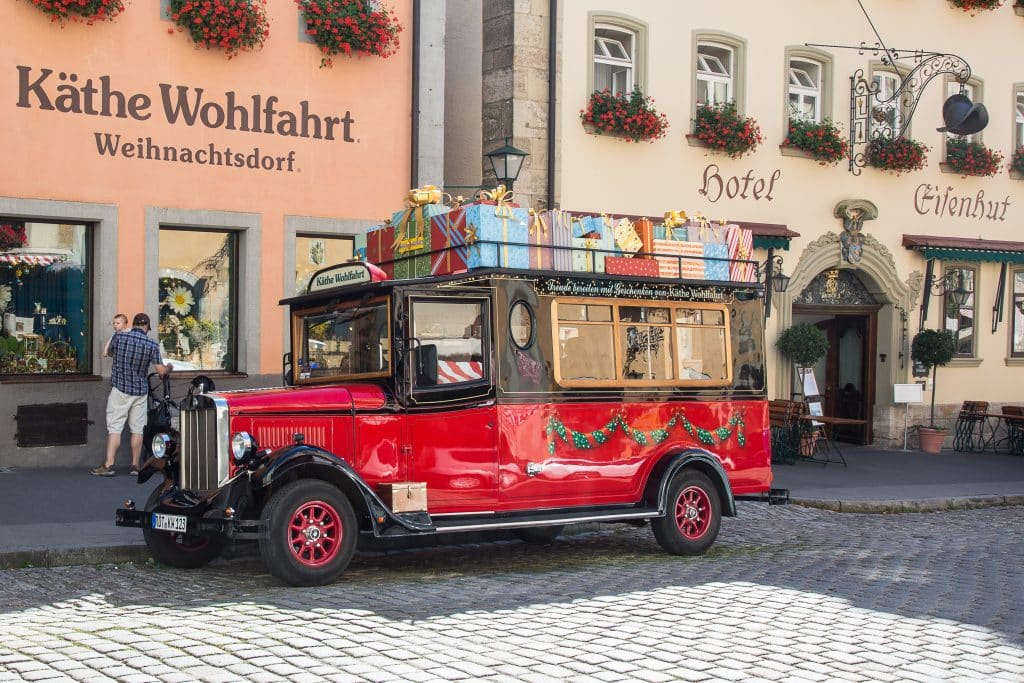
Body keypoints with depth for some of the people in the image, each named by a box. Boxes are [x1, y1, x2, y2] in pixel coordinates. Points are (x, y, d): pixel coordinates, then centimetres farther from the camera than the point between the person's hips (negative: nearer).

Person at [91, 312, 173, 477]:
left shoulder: (118, 337, -6)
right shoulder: (152, 345, -6)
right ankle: (135, 466, 13)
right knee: (137, 429, 9)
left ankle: (108, 465, -6)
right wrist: (169, 367, 19)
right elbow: (161, 370, -3)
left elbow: (109, 353, 16)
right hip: (140, 391, 1)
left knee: (114, 428, -1)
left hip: (120, 389, -1)